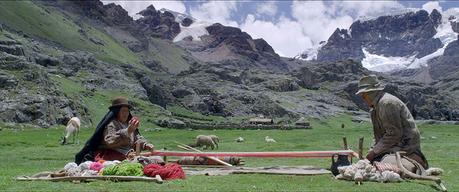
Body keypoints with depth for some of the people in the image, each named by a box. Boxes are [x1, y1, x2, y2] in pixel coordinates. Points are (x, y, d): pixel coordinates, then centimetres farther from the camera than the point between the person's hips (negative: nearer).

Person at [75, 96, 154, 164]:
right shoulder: (111, 124, -4)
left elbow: (137, 138, 21)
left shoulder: (128, 124, 20)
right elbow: (110, 141, -19)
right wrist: (127, 131, -27)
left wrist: (146, 145, 0)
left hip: (127, 154, 7)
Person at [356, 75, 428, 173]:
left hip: (404, 146, -10)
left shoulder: (387, 103, -17)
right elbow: (380, 134, 20)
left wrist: (374, 151, -17)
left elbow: (394, 134, -21)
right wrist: (372, 150, 7)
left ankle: (416, 166, -6)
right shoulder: (376, 106, 16)